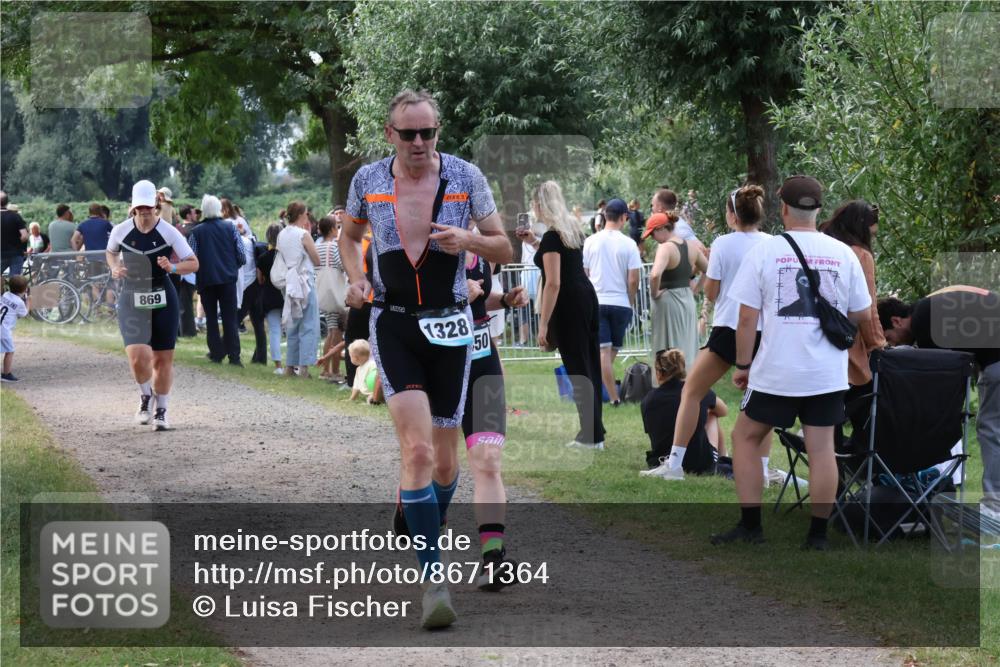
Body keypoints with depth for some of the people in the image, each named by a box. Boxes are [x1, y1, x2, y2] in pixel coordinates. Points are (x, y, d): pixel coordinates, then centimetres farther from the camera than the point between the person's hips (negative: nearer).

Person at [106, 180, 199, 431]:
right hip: (131, 301, 0)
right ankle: (145, 397, 12)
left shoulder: (168, 232, -7)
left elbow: (193, 263, -3)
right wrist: (115, 268, -2)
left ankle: (161, 411, 24)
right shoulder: (121, 231, -3)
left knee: (163, 359, 6)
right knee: (138, 355, -18)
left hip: (163, 299, 0)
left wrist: (173, 267, -21)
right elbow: (110, 252, 19)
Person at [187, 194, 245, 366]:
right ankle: (234, 356, -4)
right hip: (228, 279, 0)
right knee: (230, 318, 3)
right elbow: (242, 256, -1)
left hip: (206, 279, 0)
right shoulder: (230, 228, 0)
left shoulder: (196, 231, -3)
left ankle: (216, 354, 9)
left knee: (211, 318, 11)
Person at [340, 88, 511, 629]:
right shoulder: (368, 180, 2)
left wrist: (467, 240, -17)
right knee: (417, 449, -18)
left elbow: (504, 249, 4)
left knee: (444, 461, 8)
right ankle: (433, 577, -18)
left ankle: (428, 535, 38)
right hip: (392, 325, -1)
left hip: (449, 326, 1)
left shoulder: (465, 176, -1)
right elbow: (349, 236, 21)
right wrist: (356, 278, 2)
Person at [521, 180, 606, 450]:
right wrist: (535, 242, 25)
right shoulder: (573, 229, 12)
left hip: (568, 305, -9)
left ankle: (591, 436, -2)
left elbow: (553, 283, -20)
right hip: (587, 297, 9)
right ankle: (594, 432, 19)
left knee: (577, 368, -4)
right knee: (590, 365, 12)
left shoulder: (552, 236, -15)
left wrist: (543, 324, -20)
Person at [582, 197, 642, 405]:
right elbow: (633, 280, -6)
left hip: (596, 302, 1)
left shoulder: (590, 242, 0)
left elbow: (583, 275, 5)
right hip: (620, 303, -1)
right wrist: (631, 302, 10)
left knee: (604, 351, -2)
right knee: (613, 351, 13)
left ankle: (614, 397, -7)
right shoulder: (628, 244, -5)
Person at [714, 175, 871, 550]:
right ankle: (818, 534, 8)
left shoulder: (764, 251, -5)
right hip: (827, 374, 2)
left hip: (776, 371, -2)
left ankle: (750, 525, 12)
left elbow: (747, 318, -4)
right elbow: (863, 315, 9)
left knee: (746, 436, 14)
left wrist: (742, 365, 6)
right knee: (821, 449, 6)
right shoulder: (843, 254, 2)